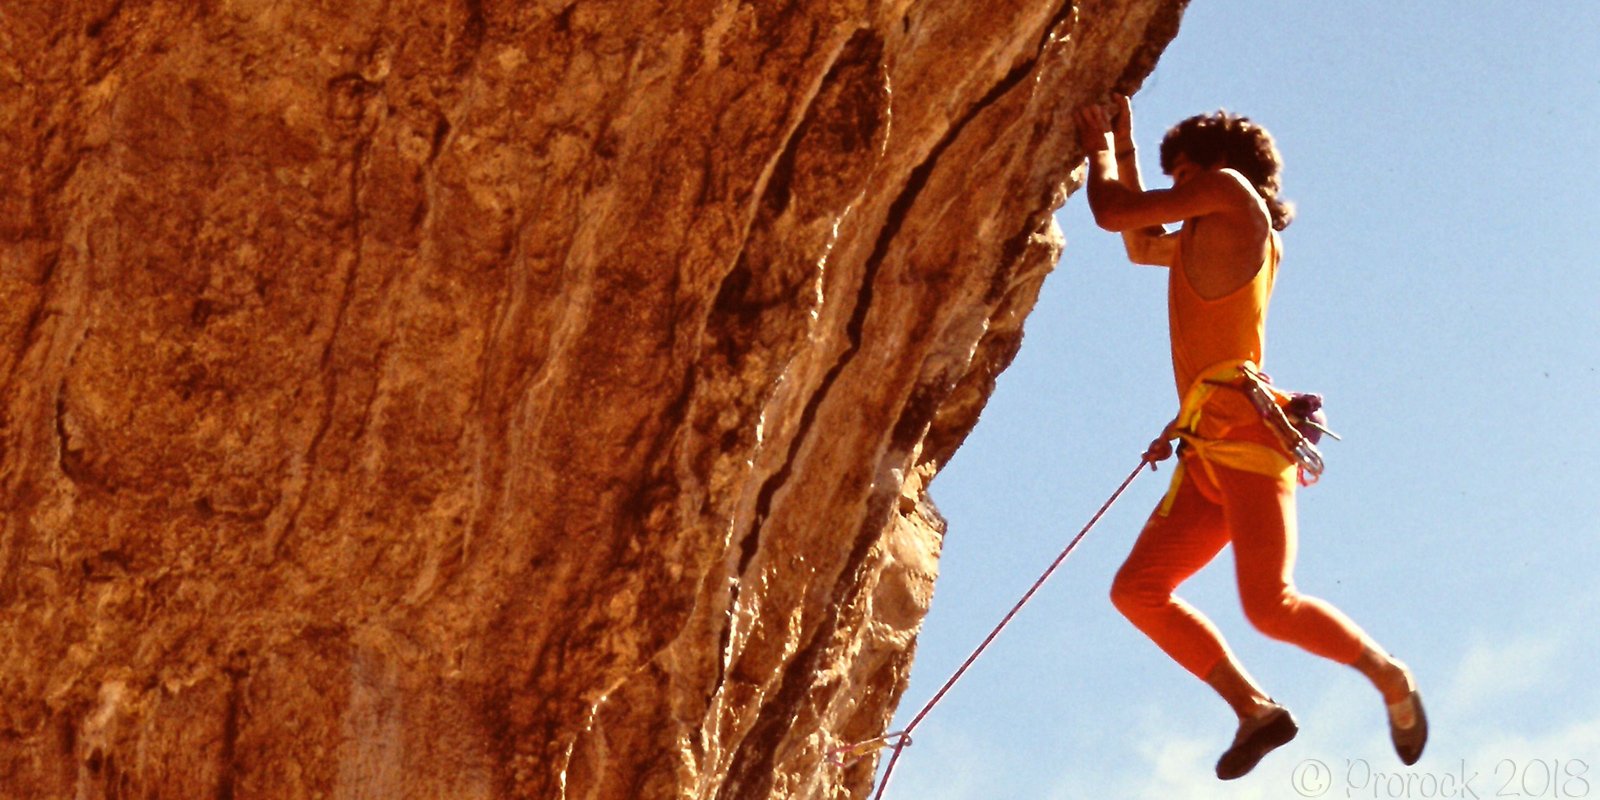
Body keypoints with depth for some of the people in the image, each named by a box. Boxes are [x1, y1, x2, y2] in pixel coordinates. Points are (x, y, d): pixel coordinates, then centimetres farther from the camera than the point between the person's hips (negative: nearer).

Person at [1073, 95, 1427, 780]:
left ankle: (1389, 676, 0)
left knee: (1270, 605, -20)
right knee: (1137, 589, 0)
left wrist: (1099, 150, 22)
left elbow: (1113, 212, 3)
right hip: (1209, 456, 10)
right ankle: (1254, 710, -3)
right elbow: (1142, 245, 46)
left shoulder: (1232, 191, 5)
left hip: (1245, 431, -10)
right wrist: (1123, 147, 43)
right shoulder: (1210, 241, 29)